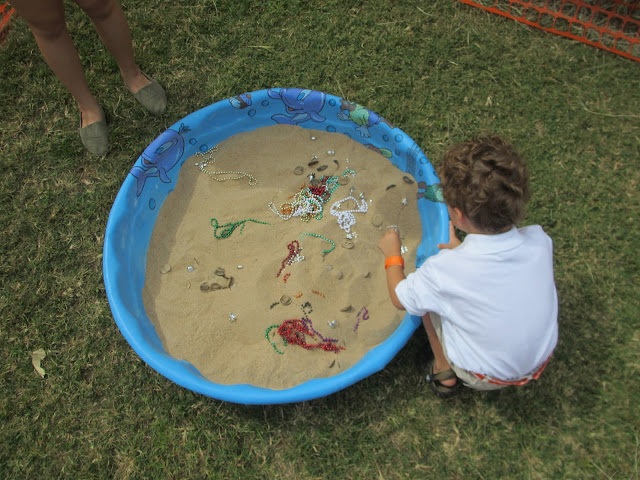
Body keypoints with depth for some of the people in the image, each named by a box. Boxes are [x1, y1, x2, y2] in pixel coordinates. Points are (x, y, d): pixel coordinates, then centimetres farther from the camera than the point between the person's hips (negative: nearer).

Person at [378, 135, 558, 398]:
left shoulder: (445, 269, -32)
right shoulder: (539, 240, -21)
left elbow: (400, 299, -11)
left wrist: (392, 255, 4)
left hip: (484, 378, -4)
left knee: (426, 295, 7)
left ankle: (444, 373, 19)